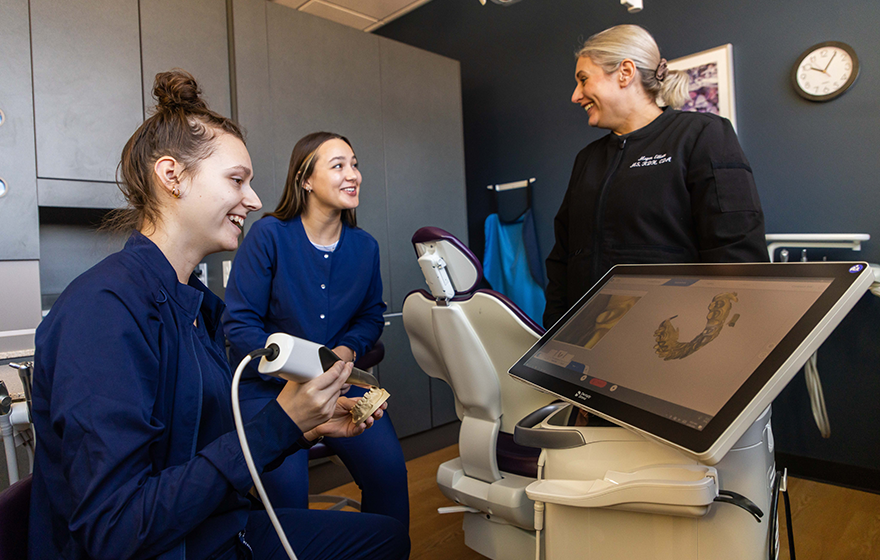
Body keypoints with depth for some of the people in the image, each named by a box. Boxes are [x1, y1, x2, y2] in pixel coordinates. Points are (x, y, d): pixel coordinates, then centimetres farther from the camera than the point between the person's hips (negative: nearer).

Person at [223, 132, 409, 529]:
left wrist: (347, 350, -6)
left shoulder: (365, 246, 6)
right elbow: (239, 324, -8)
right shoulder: (269, 235, -8)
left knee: (388, 469, -16)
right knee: (287, 484, -26)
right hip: (266, 384, -3)